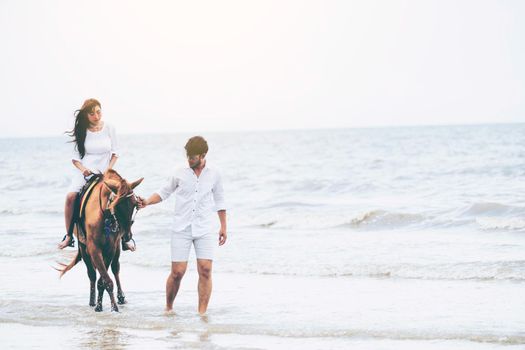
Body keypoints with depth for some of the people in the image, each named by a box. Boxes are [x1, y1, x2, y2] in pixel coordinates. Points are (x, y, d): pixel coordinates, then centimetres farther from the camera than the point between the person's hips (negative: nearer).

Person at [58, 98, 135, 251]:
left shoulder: (109, 128, -1)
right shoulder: (81, 131, -1)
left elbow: (115, 153, 5)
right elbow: (75, 158, 2)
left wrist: (109, 170, -9)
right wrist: (83, 169, -16)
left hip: (104, 173, 0)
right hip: (84, 172, 0)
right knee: (70, 197, -24)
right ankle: (69, 236, -10)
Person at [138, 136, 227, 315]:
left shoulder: (214, 175, 7)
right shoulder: (179, 175, 4)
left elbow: (219, 202, 15)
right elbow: (163, 193, 13)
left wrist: (223, 226, 14)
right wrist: (147, 202, -5)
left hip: (205, 230, 1)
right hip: (181, 229, -1)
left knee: (205, 270, -11)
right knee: (177, 272, -5)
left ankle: (202, 312, -6)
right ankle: (168, 308, 14)